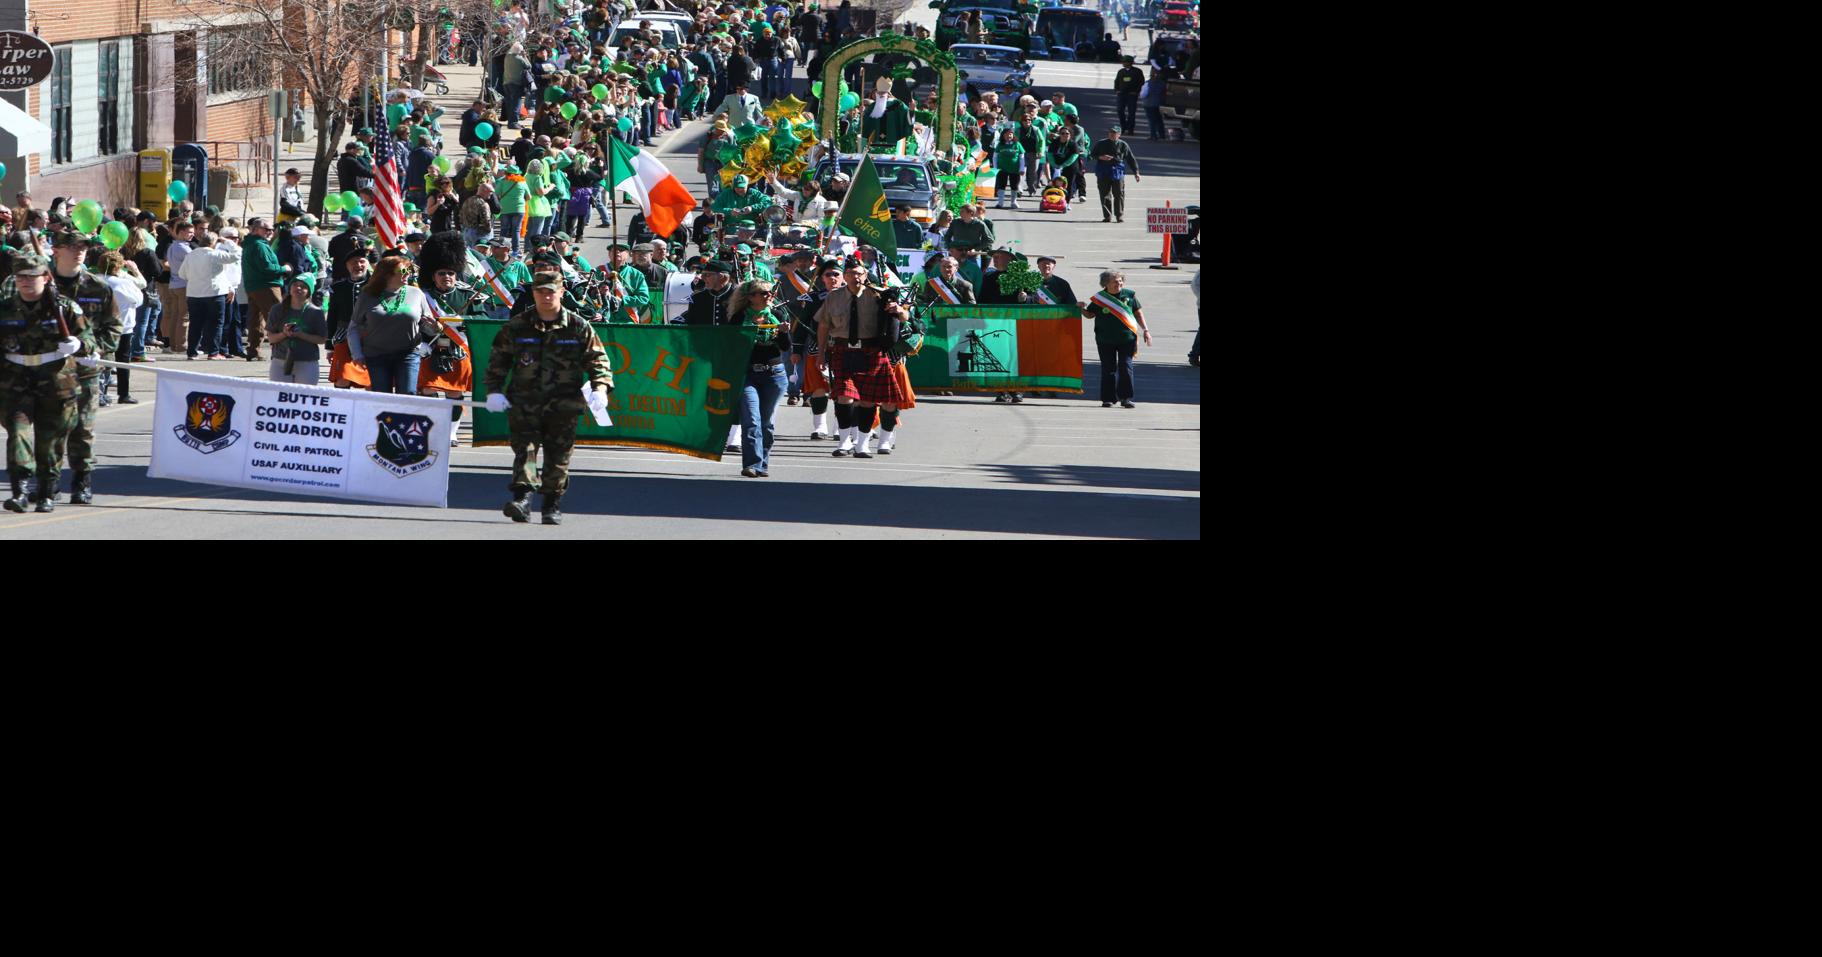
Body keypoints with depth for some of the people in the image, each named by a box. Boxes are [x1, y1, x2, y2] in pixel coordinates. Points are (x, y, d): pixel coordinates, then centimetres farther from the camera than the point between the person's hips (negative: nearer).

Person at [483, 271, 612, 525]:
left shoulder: (578, 327, 3)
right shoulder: (517, 326, 6)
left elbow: (597, 360, 6)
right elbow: (498, 359, 12)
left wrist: (600, 389, -11)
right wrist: (494, 391, 2)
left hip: (562, 405, 0)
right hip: (524, 402, 0)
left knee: (558, 456, 3)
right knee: (524, 450, -13)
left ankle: (553, 505, 12)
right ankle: (522, 499, -22)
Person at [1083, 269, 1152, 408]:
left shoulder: (1129, 295, 3)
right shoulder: (1099, 298, 2)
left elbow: (1138, 313, 10)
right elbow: (1090, 314, 11)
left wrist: (1145, 330, 5)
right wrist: (1081, 310, -10)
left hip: (1126, 338, 0)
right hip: (1105, 339, 0)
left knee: (1126, 367, -4)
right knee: (1108, 369, 2)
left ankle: (1126, 398, 1)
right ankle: (1108, 398, 8)